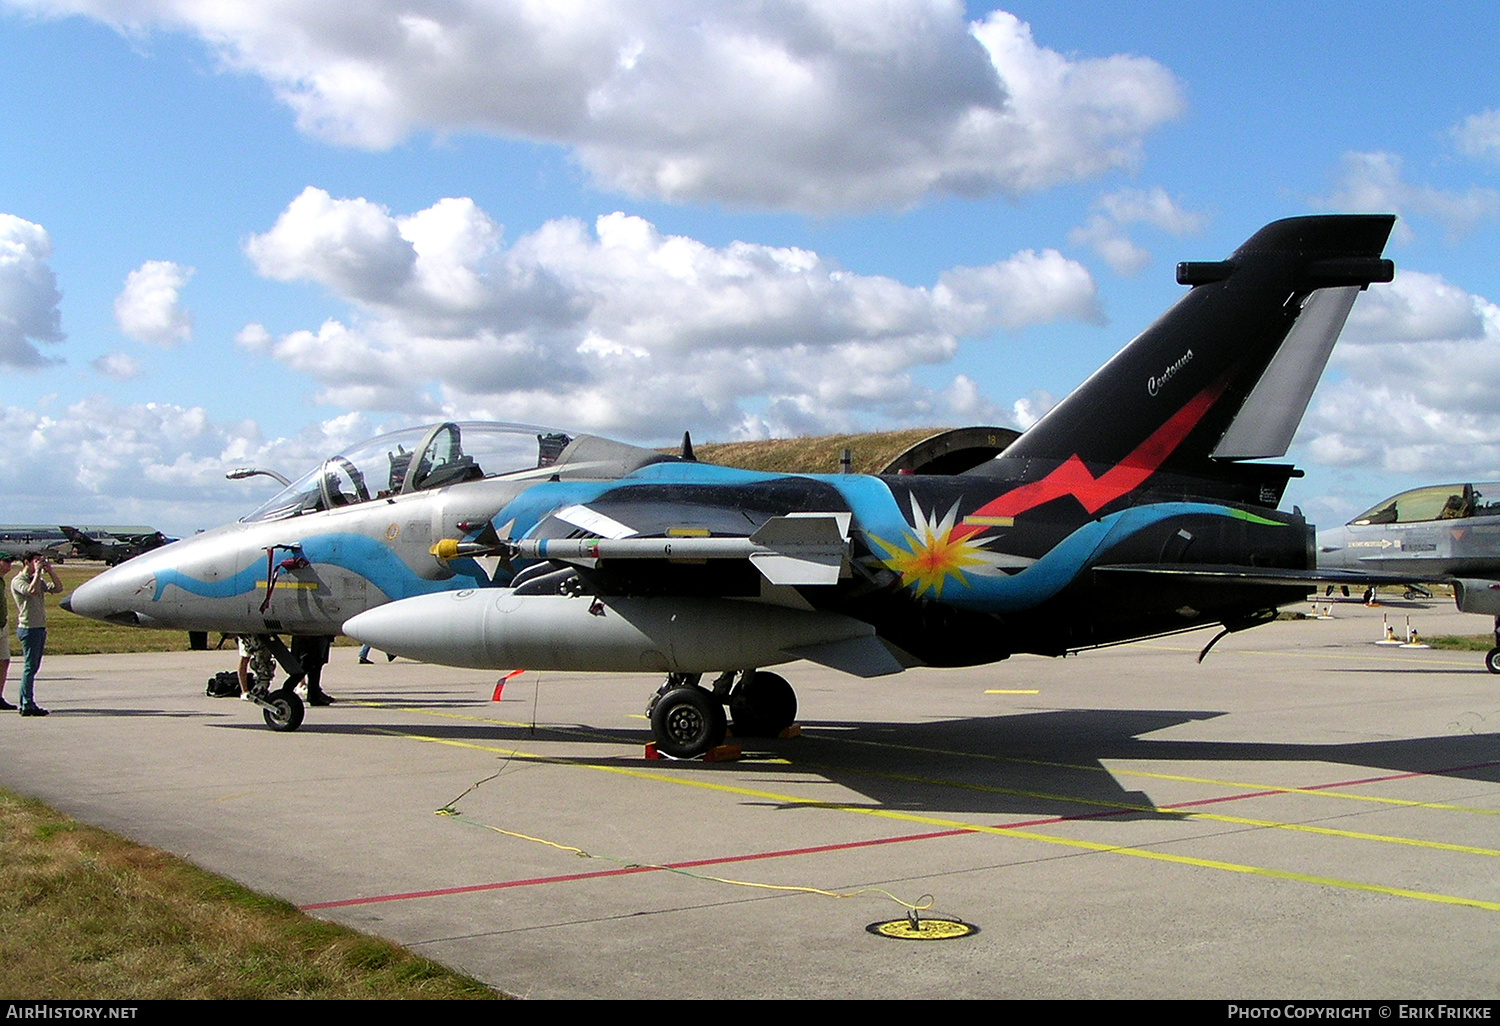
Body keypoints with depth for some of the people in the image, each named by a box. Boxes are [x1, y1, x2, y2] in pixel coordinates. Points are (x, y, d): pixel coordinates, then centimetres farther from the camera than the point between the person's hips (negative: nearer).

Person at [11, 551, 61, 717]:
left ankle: (24, 703, 16)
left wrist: (50, 570, 3)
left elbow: (58, 588, 9)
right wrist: (38, 572, -17)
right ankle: (28, 705, -8)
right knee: (30, 667, -9)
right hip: (29, 628, -8)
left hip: (40, 628, 8)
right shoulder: (18, 581, -7)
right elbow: (32, 591, -26)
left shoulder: (39, 580, 17)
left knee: (32, 667, 10)